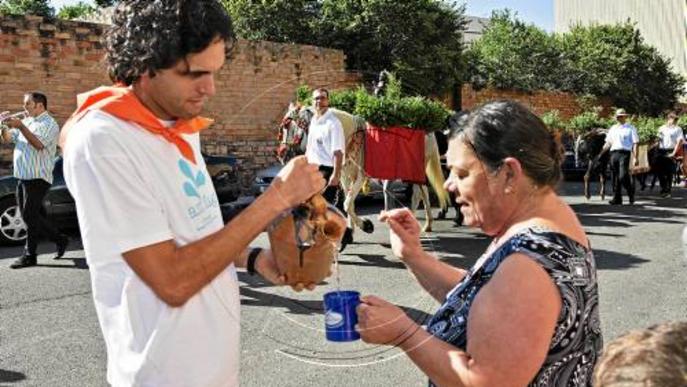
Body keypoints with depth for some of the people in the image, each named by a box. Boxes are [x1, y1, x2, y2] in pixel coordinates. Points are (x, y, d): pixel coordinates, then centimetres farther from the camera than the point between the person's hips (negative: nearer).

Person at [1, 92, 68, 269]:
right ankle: (60, 239, 22)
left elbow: (38, 144, -22)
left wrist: (20, 126, -27)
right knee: (34, 216, 10)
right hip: (22, 177, 8)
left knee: (30, 216, -6)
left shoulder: (49, 124, -7)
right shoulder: (26, 121, 18)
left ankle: (29, 255, 2)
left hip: (37, 178, -8)